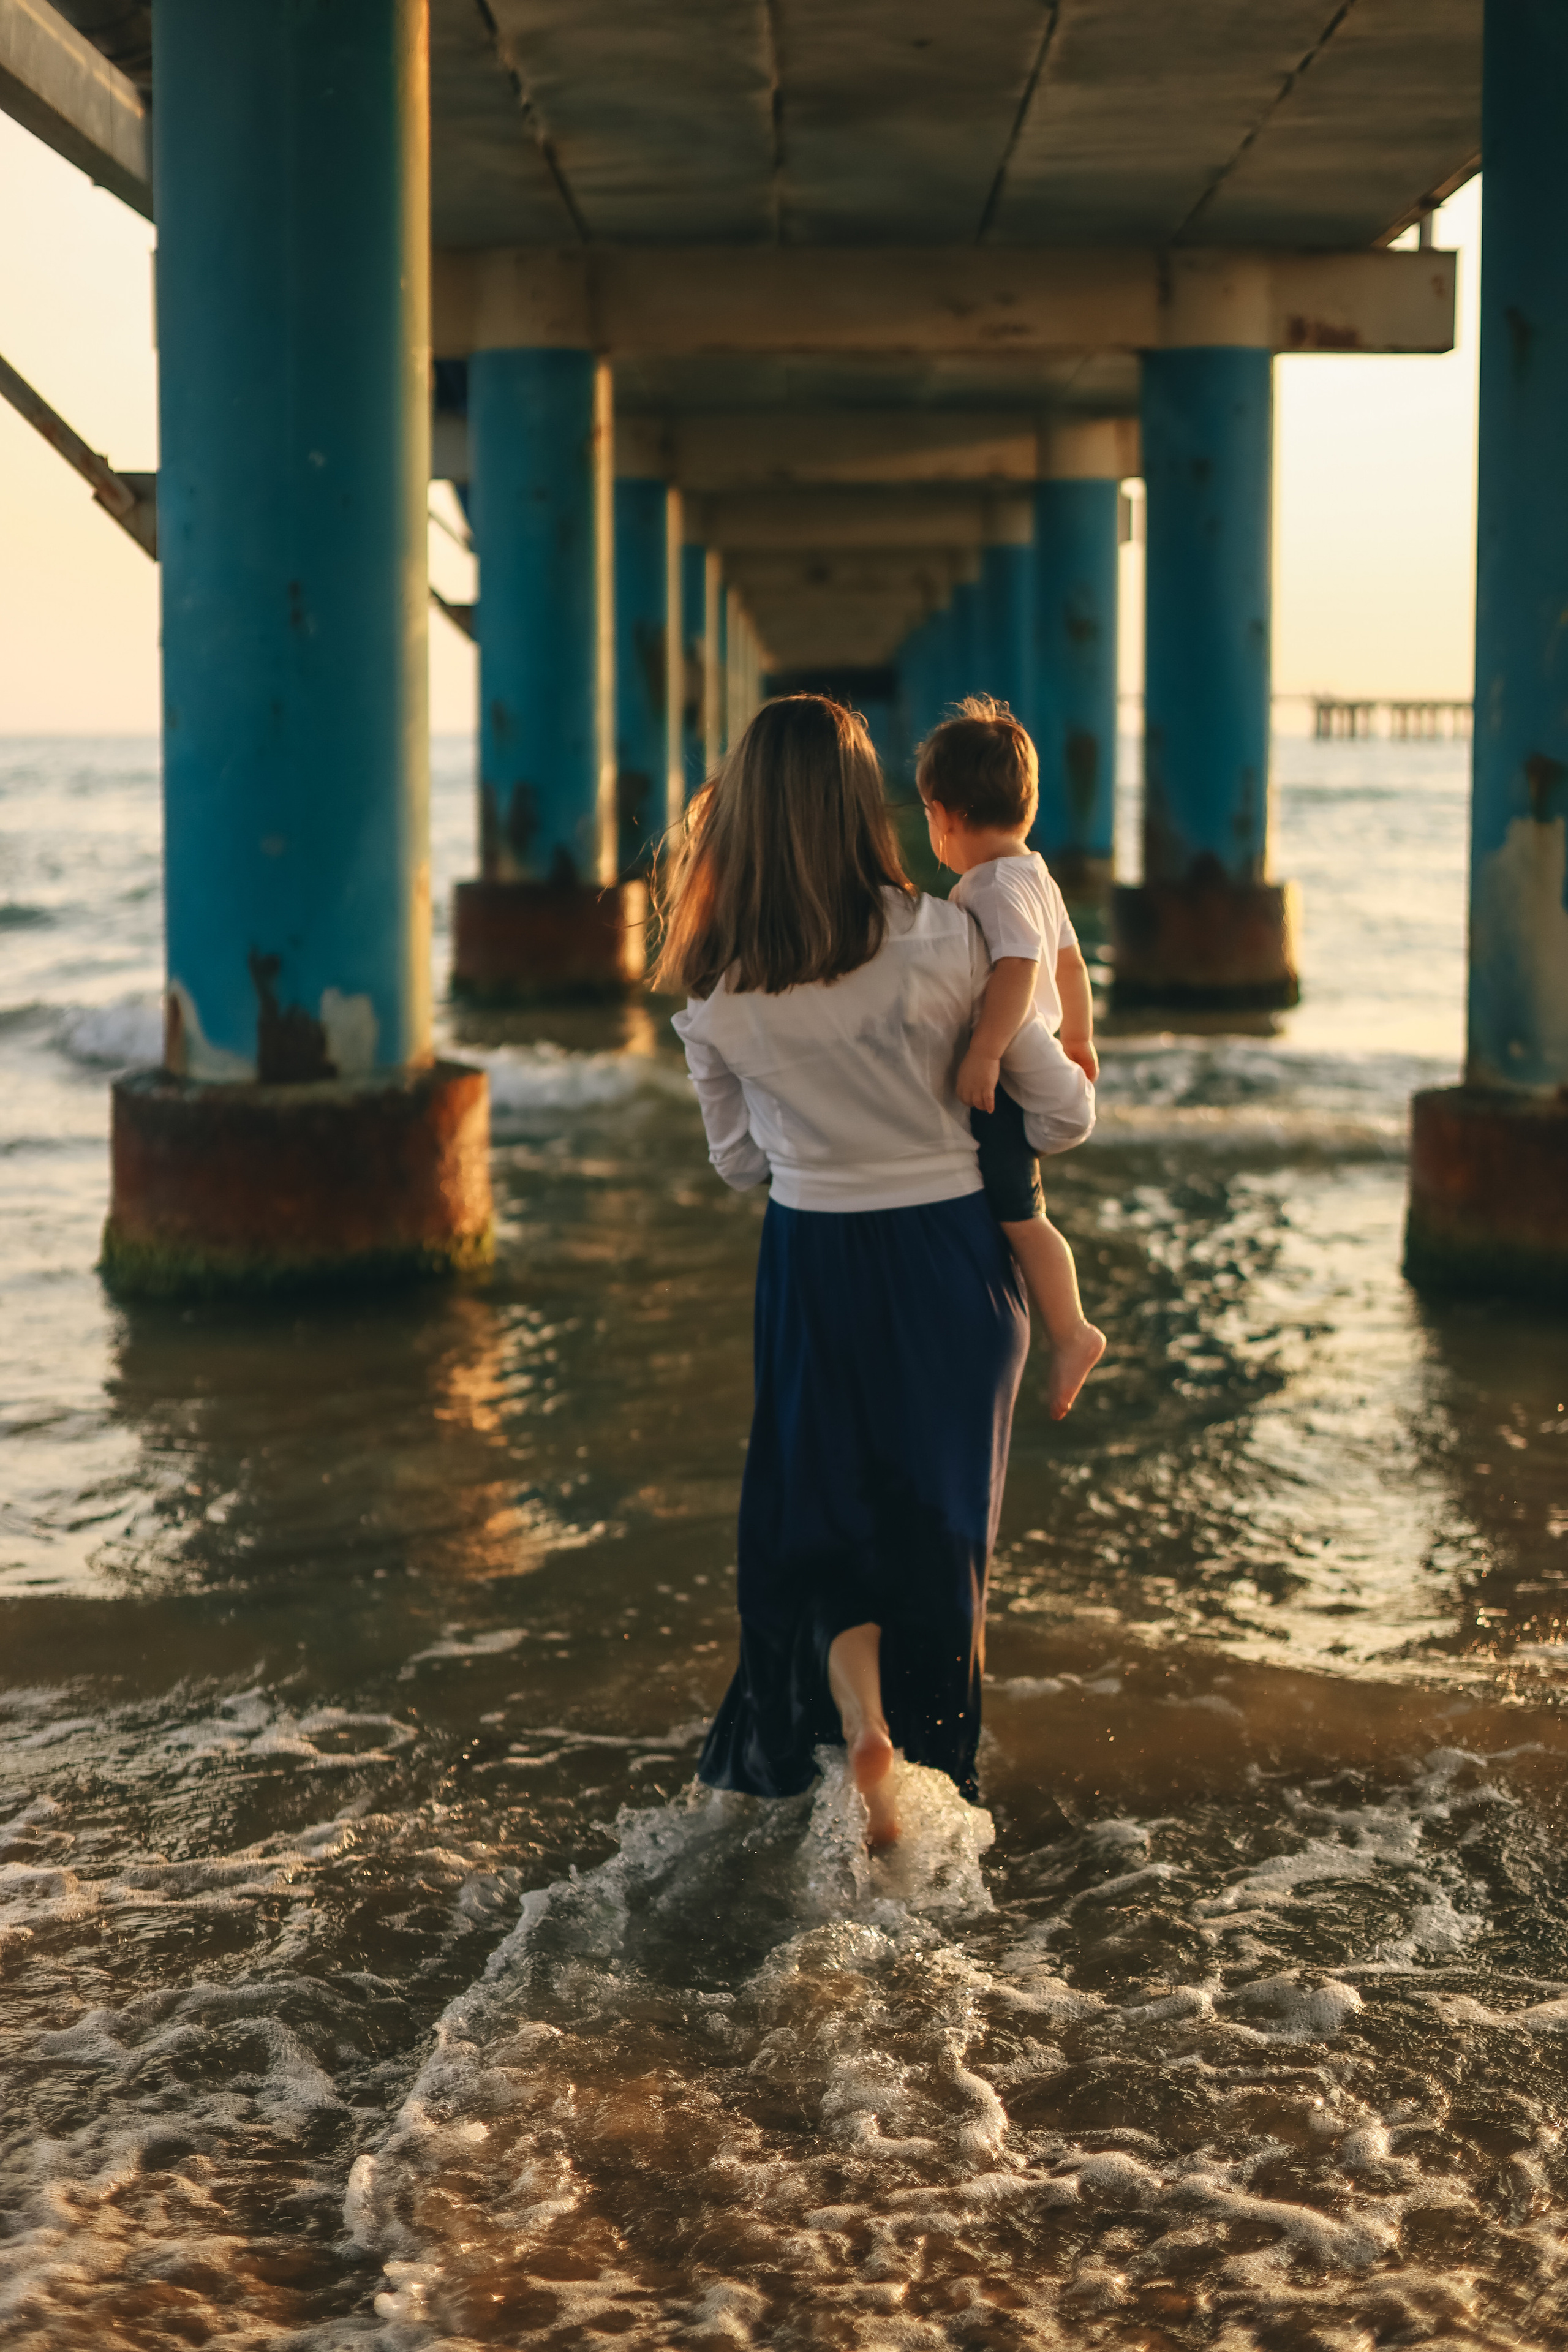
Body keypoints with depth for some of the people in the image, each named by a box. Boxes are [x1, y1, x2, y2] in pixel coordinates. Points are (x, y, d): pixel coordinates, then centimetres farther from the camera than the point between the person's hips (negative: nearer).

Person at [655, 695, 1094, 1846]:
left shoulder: (713, 989, -9)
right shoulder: (941, 940, -16)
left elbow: (738, 1159, 6)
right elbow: (1065, 1113, -9)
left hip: (812, 1264, 1)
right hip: (953, 1255, -1)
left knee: (822, 1511, 17)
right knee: (943, 1516, 17)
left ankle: (858, 1723, -6)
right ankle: (939, 1771, 27)